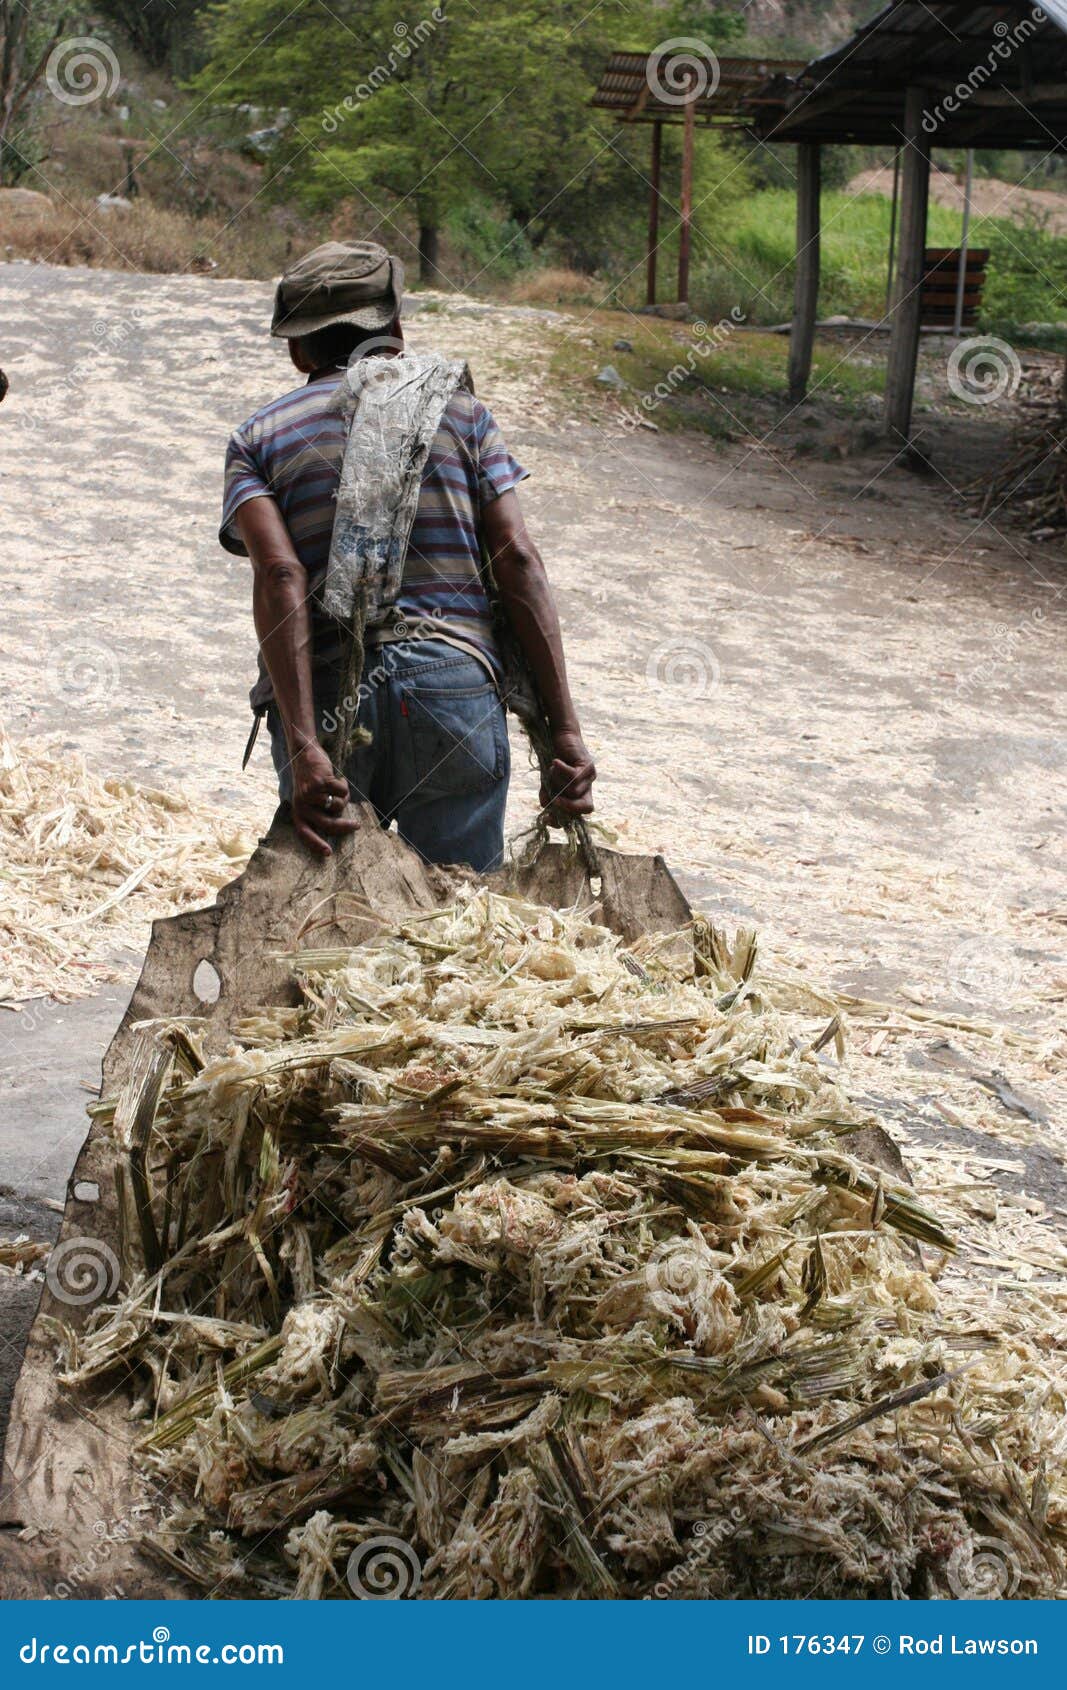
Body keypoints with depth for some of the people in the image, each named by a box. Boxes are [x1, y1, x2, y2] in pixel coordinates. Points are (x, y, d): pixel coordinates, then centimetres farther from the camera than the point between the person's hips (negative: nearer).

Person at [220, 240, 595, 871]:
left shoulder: (258, 438, 13)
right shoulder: (460, 411, 14)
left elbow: (279, 576, -6)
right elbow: (518, 560, 1)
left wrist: (304, 748, -15)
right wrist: (565, 730, -3)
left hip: (327, 699, 0)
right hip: (457, 683, 0)